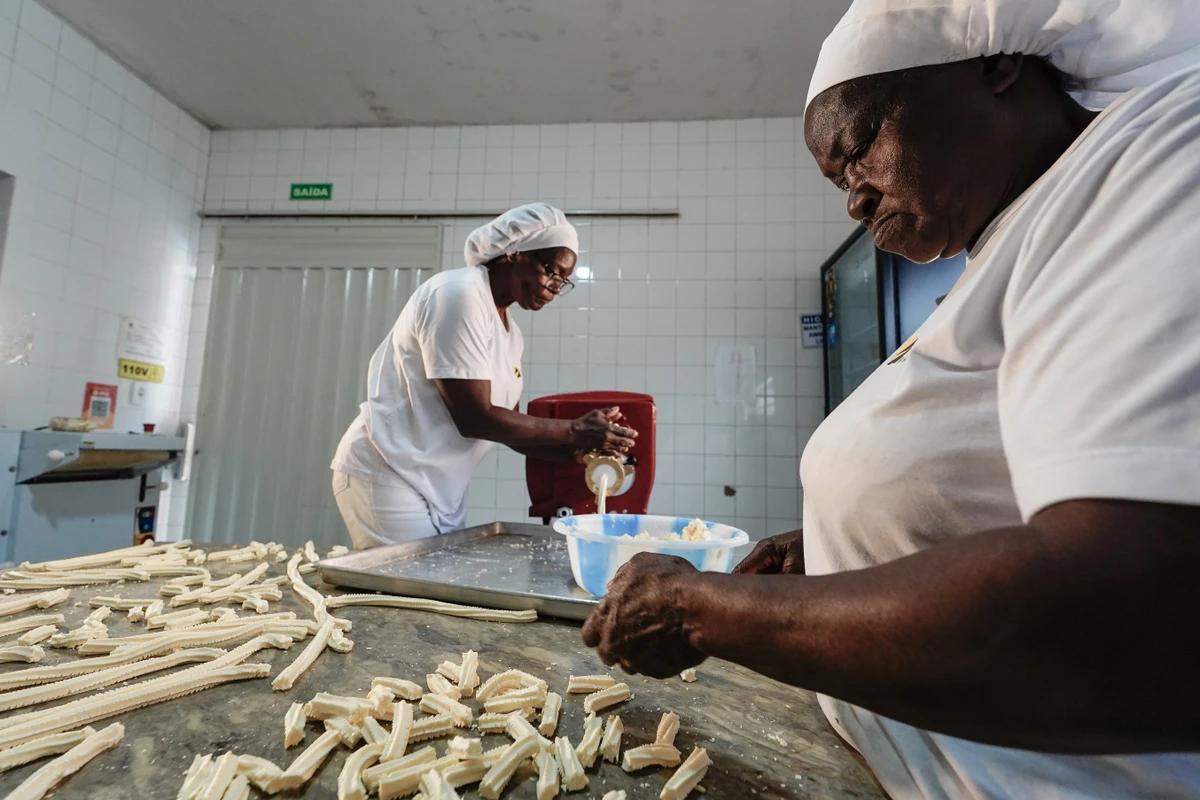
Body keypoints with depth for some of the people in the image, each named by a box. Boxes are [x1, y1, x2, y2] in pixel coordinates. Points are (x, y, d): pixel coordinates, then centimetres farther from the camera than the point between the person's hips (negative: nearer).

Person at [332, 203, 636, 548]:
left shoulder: (510, 333, 8)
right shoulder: (460, 294, -18)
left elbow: (509, 425, 7)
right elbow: (474, 419, -23)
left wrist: (581, 448, -6)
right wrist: (574, 430, -16)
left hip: (439, 488, 8)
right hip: (387, 476, -8)